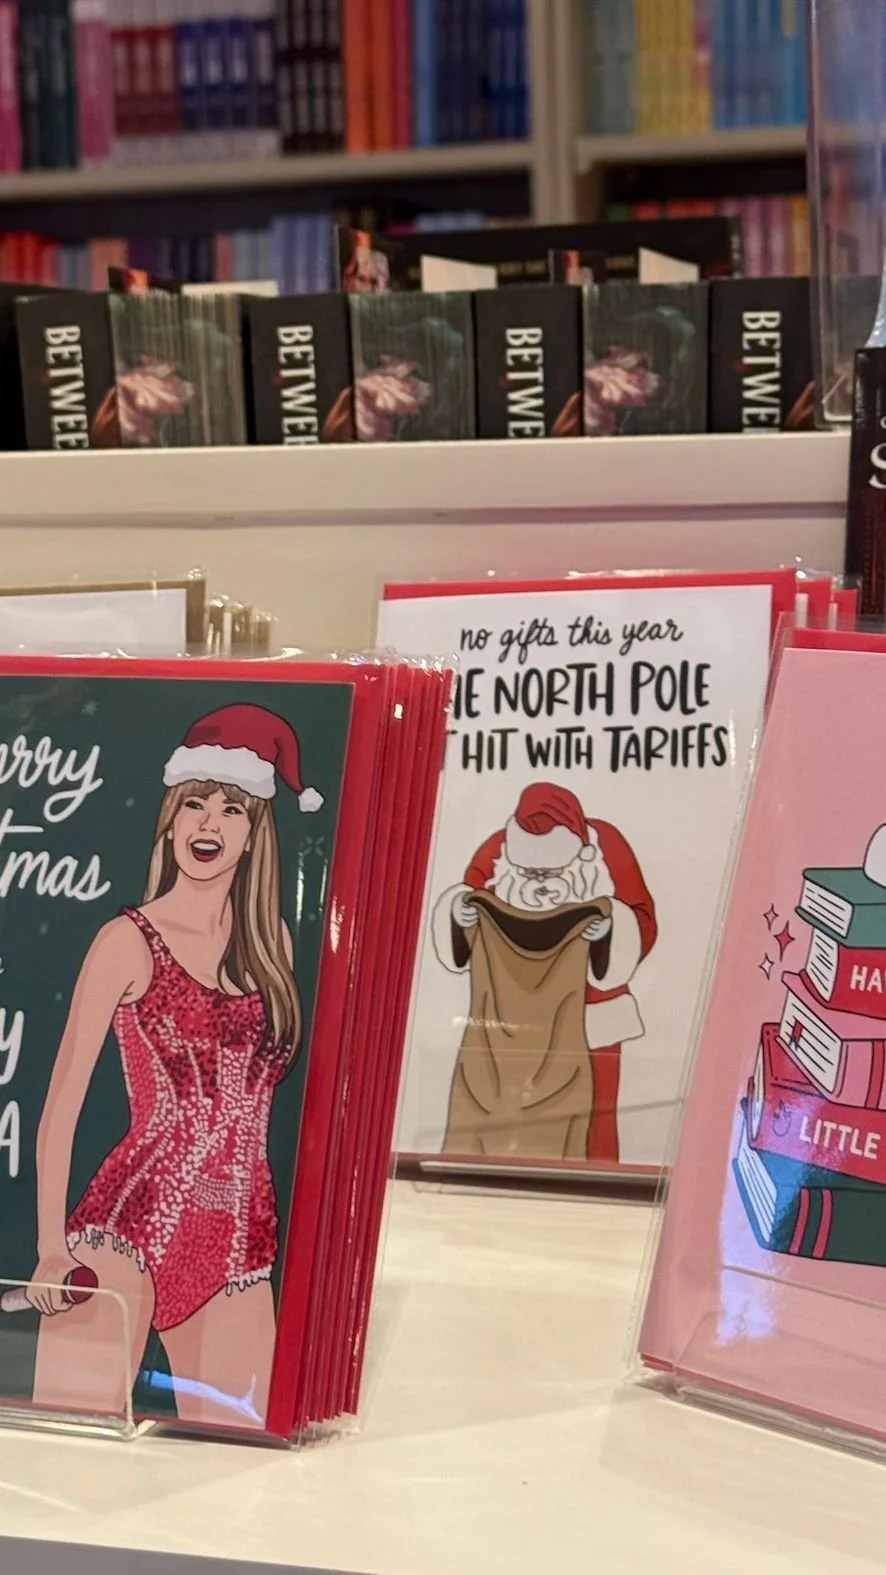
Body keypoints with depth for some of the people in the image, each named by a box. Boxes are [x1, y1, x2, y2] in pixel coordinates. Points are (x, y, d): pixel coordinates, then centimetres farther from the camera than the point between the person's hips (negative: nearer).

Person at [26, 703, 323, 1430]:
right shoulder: (130, 940, -2)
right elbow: (61, 1106, -4)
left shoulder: (273, 941, 11)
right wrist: (52, 1252, -11)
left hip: (240, 1244, 5)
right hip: (130, 1224, -5)